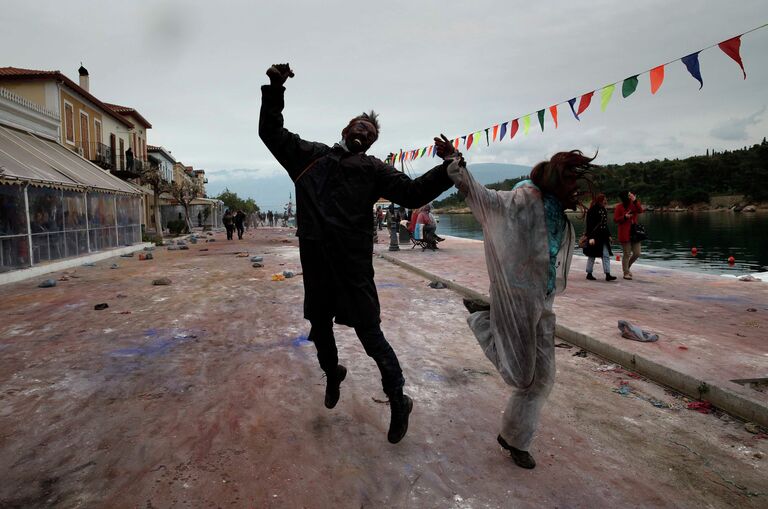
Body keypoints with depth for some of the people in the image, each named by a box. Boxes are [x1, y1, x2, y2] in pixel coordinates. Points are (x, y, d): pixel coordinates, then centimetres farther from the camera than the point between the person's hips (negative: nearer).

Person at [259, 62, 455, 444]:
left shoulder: (372, 169, 8)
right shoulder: (310, 155, 14)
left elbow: (413, 192, 1)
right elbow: (271, 132, 16)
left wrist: (447, 169, -12)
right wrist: (275, 90, 5)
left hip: (352, 264, -3)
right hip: (314, 261, 3)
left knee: (369, 333, -1)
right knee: (319, 327, 20)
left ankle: (398, 402, 17)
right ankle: (332, 374, 50)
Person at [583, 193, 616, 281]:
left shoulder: (603, 210, 12)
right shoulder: (592, 211, -12)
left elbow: (605, 224, 20)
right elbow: (589, 225, -16)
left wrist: (608, 235, 19)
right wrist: (591, 237, -21)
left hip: (603, 237, 8)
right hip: (594, 237, -8)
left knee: (606, 255, 1)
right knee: (592, 256, 3)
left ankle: (608, 275, 1)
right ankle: (589, 274, 14)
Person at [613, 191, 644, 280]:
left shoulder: (634, 204, 9)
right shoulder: (619, 207, -2)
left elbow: (640, 211, -11)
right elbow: (615, 219, -5)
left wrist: (635, 200, -20)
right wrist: (625, 217, -20)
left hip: (634, 232, 5)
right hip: (625, 234, -4)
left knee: (637, 253, 5)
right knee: (627, 254, 0)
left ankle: (627, 266, 30)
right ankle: (626, 273, 11)